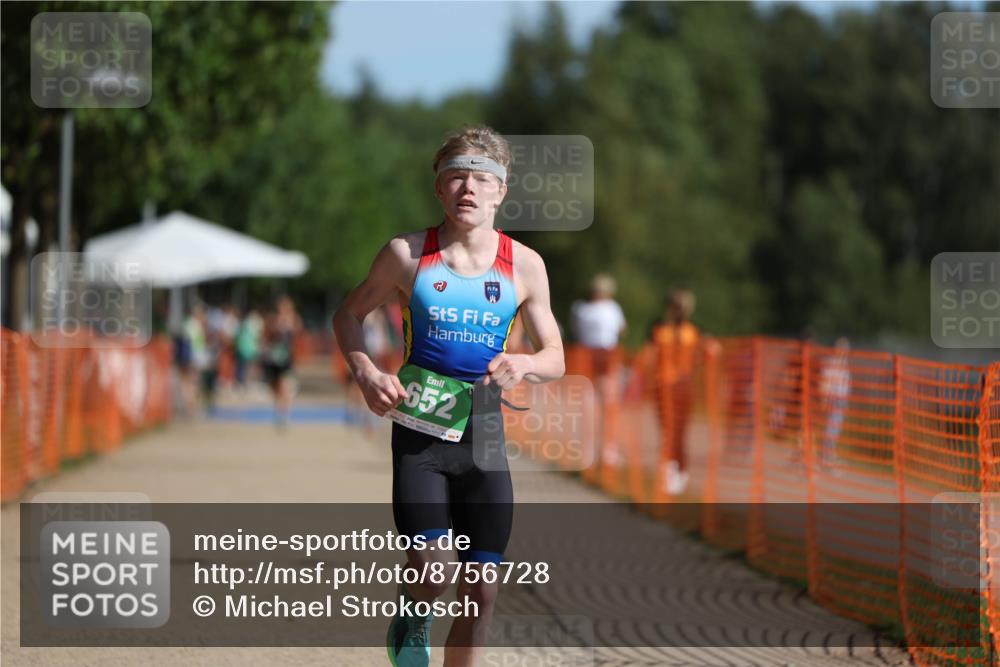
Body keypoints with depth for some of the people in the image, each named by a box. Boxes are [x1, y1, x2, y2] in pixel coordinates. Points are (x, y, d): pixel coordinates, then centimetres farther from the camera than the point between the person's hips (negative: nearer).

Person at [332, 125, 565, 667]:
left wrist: (523, 365, -14)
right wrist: (366, 373, -6)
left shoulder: (523, 265, 2)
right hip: (419, 429, -2)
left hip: (484, 431, 2)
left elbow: (555, 358, 9)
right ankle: (411, 619, 18)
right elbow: (349, 314, 12)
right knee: (431, 571, -17)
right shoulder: (407, 254, -3)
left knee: (481, 589, 1)